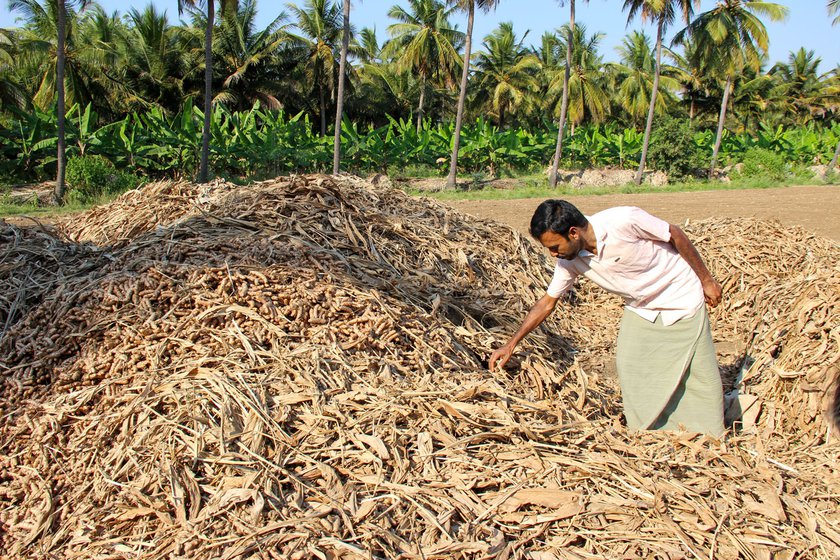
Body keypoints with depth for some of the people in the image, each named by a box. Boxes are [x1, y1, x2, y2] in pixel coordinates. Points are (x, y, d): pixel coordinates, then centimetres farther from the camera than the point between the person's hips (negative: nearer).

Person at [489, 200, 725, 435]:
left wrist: (706, 280, -9)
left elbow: (675, 235, -18)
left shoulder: (624, 221, -33)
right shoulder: (569, 260, -15)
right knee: (629, 368, -6)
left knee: (699, 376, 0)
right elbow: (547, 302, -3)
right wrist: (511, 344, -5)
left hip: (681, 298, -4)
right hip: (639, 308, 5)